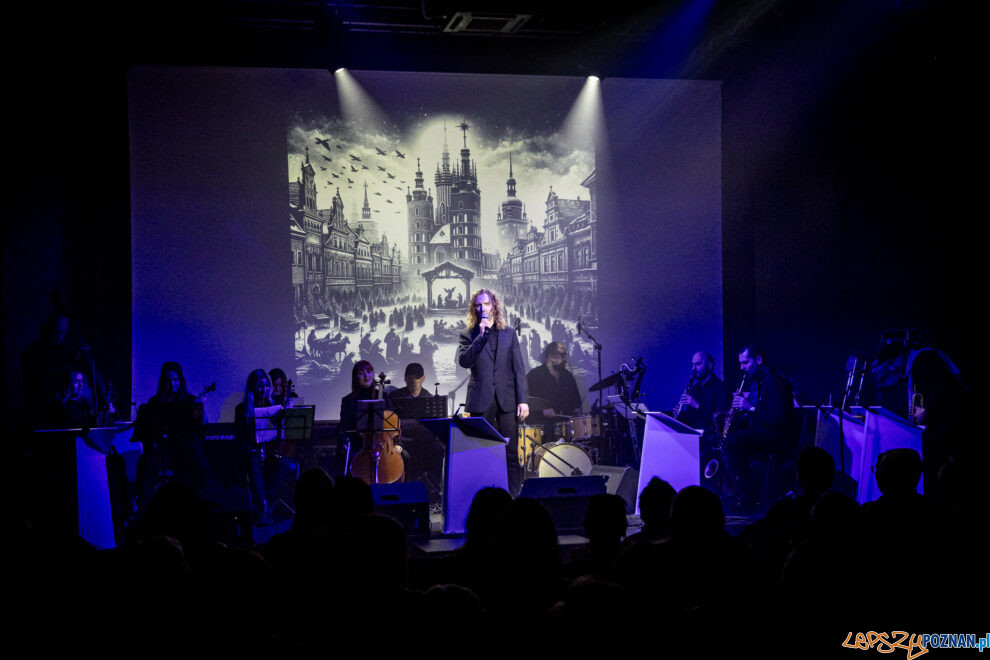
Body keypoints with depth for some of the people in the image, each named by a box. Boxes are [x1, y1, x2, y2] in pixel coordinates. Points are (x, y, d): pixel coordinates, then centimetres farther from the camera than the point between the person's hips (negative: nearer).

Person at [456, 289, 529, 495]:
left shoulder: (509, 334, 11)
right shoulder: (469, 336, 7)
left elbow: (519, 369, 8)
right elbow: (464, 361, -12)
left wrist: (523, 400, 0)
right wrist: (482, 335, -15)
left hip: (507, 400, 1)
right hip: (481, 401, -1)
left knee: (511, 453, -3)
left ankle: (514, 496, 1)